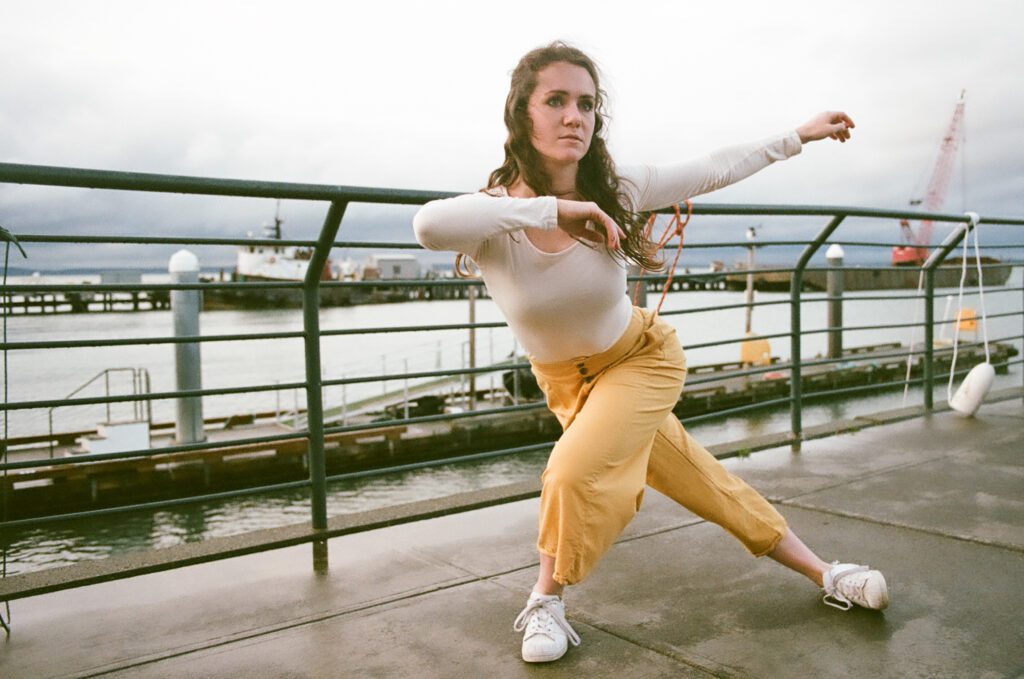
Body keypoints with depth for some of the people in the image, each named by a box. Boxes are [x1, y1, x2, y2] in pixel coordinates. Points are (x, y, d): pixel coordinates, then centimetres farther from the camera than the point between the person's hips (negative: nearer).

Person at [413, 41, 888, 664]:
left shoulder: (616, 190, -21)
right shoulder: (494, 217, -27)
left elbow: (713, 170, -5)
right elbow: (430, 225, -50)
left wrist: (800, 135, 4)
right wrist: (552, 208, -47)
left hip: (642, 359, 0)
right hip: (567, 380, 0)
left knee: (578, 473, -16)